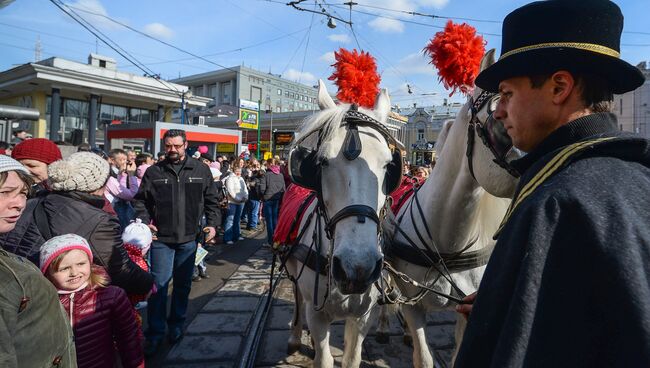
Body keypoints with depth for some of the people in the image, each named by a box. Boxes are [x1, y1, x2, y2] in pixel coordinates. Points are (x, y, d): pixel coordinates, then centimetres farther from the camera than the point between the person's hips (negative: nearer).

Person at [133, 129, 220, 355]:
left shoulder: (201, 170, 2)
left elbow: (211, 200, 6)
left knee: (183, 284, 15)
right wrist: (144, 221, -9)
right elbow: (140, 200, 6)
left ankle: (177, 325, 34)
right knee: (159, 285, 3)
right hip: (161, 238, -1)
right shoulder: (153, 172, 1)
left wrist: (212, 224, -4)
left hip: (189, 238, 1)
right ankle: (155, 332, 19)